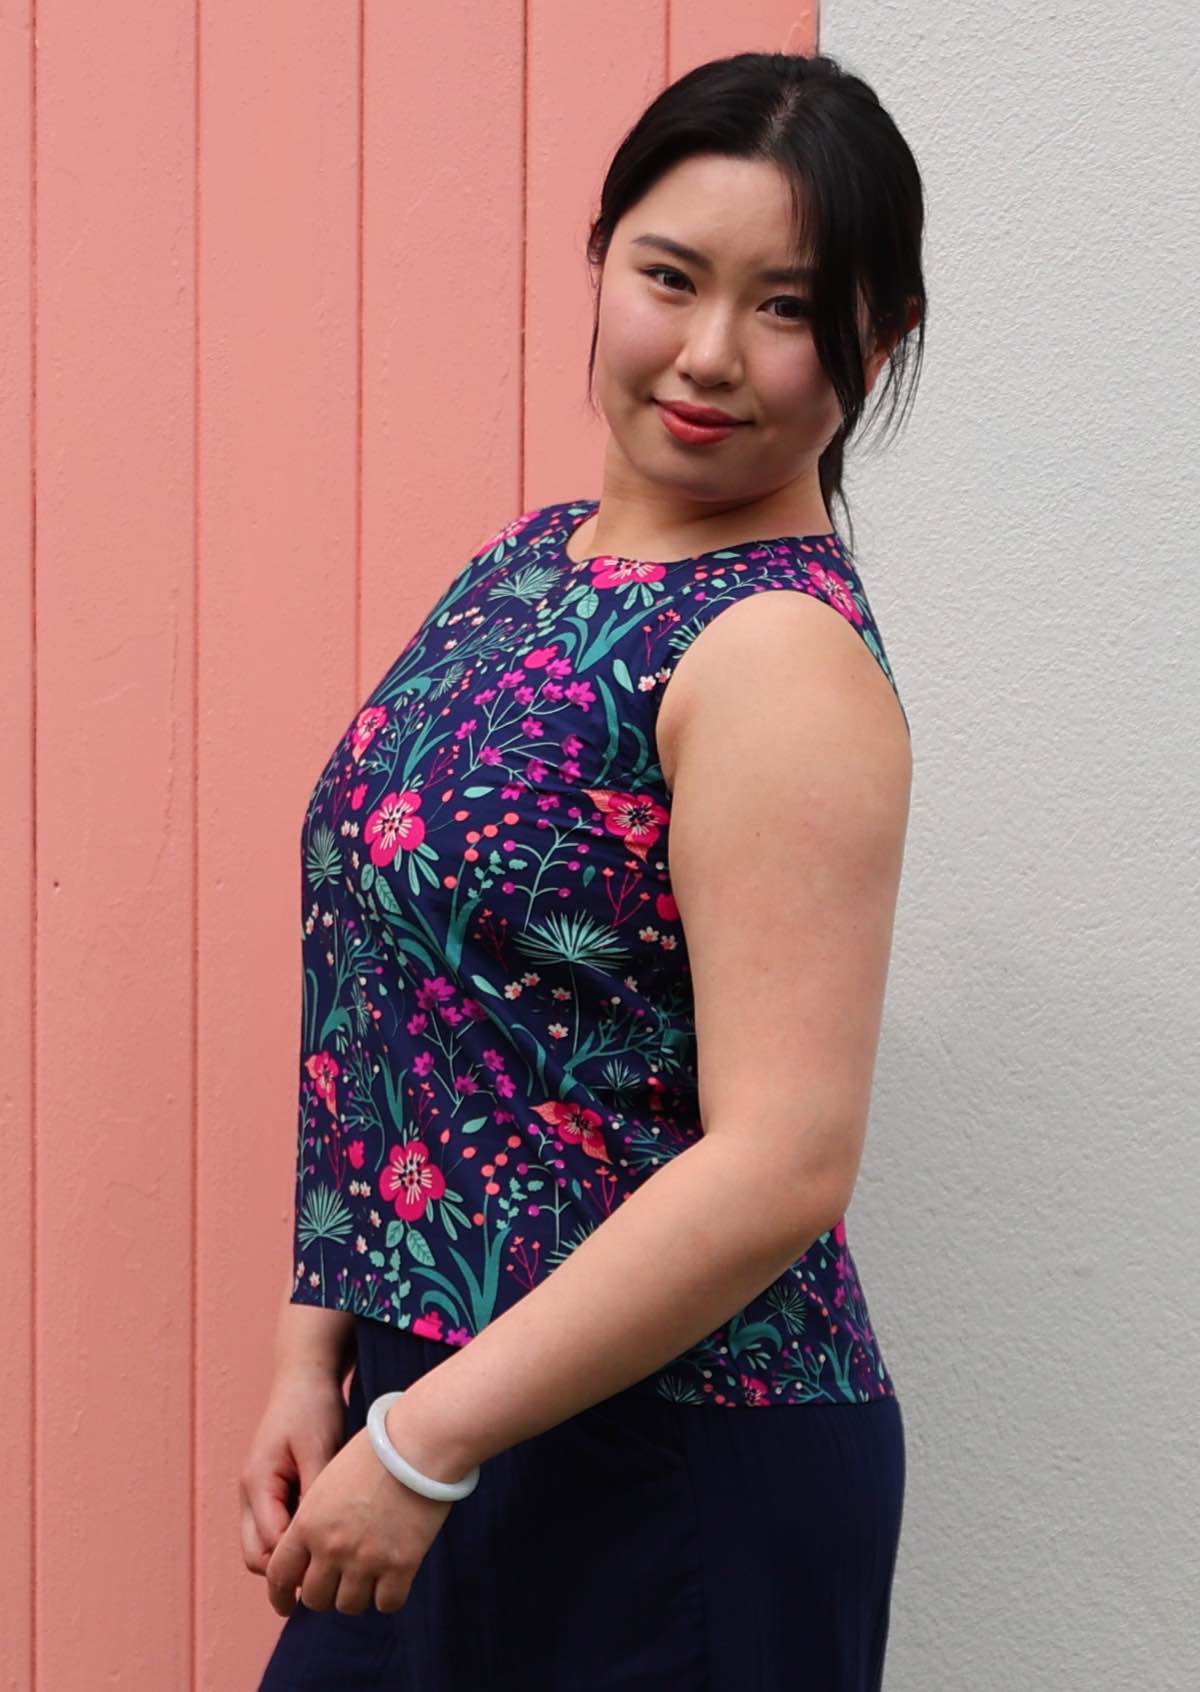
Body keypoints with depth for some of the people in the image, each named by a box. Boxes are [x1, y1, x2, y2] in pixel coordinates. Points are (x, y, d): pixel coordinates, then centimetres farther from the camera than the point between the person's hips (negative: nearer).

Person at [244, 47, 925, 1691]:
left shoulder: (782, 657, -17)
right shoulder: (531, 563, 7)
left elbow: (780, 1164, -23)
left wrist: (422, 1446, -19)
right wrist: (319, 1360, 7)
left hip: (675, 1483, -7)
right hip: (437, 1399, 7)